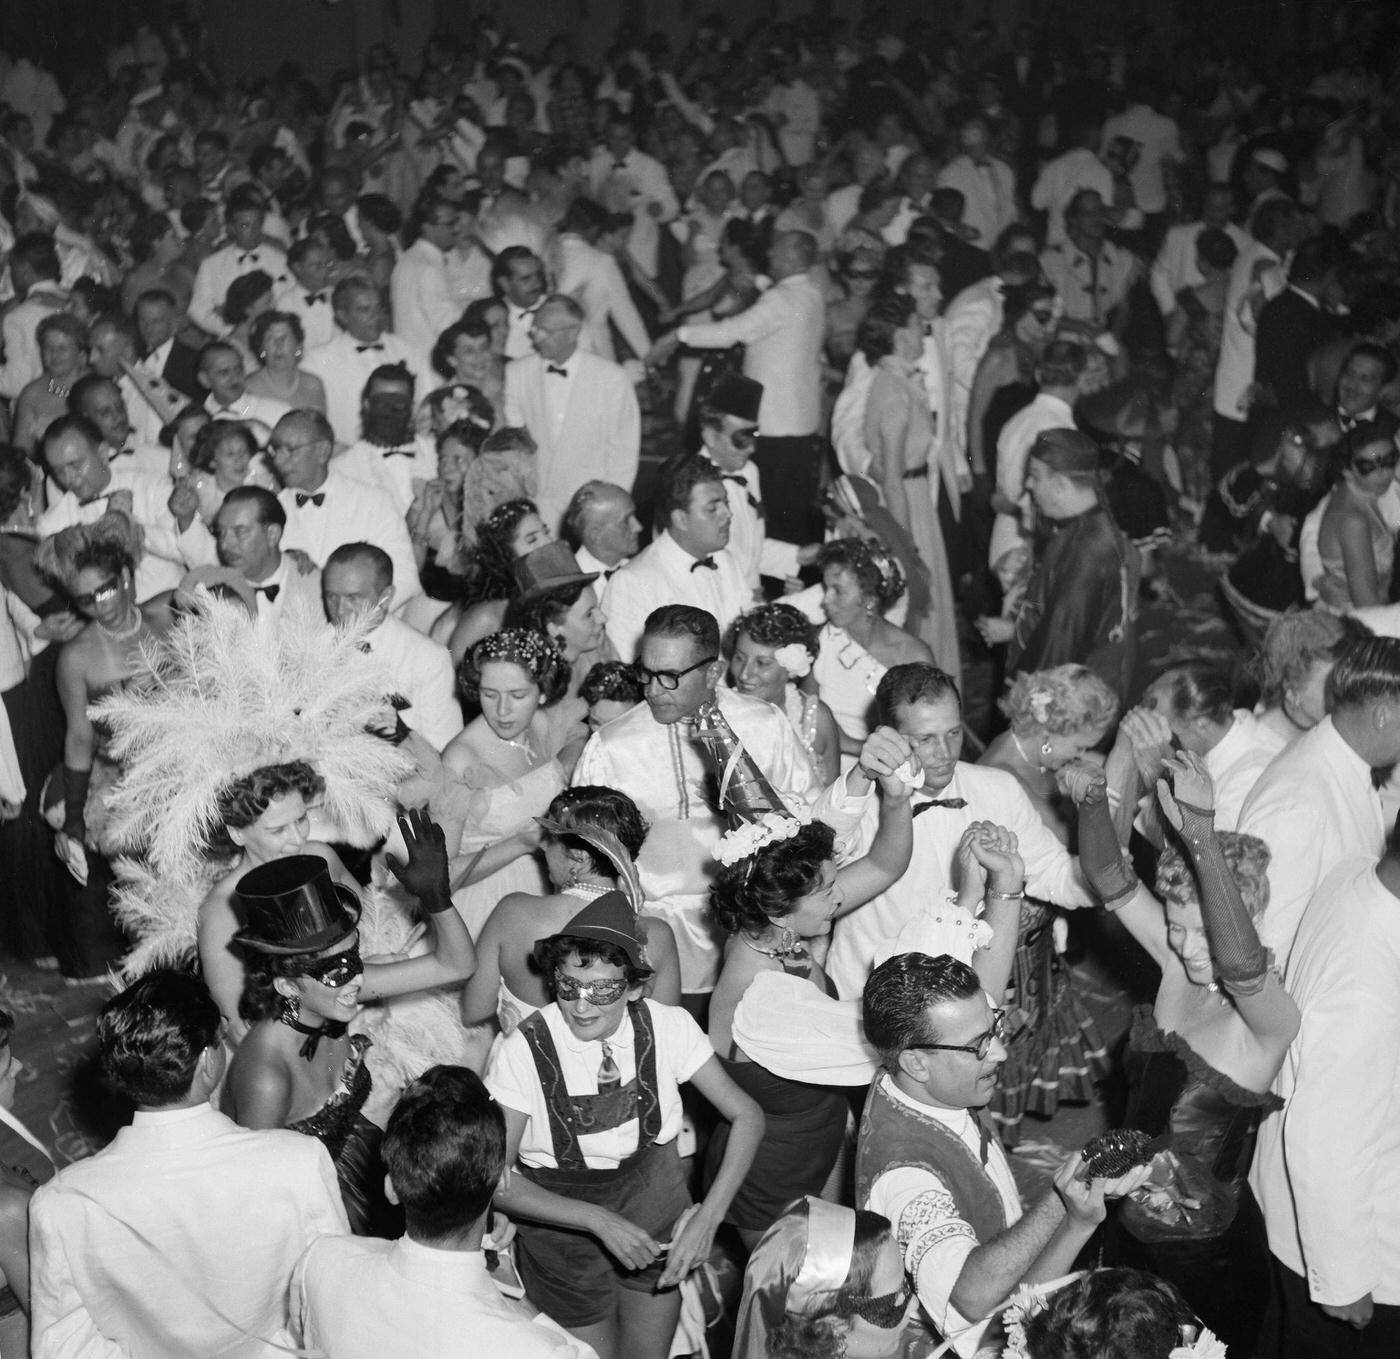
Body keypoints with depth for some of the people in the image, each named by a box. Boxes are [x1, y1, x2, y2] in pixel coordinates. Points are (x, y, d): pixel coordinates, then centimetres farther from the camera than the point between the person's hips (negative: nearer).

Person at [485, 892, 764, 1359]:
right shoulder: (525, 1051, -21)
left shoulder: (667, 1027, -15)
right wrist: (599, 1220, -27)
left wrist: (709, 1215, -21)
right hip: (562, 1217, -2)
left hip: (655, 1202, 2)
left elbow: (746, 1115, -9)